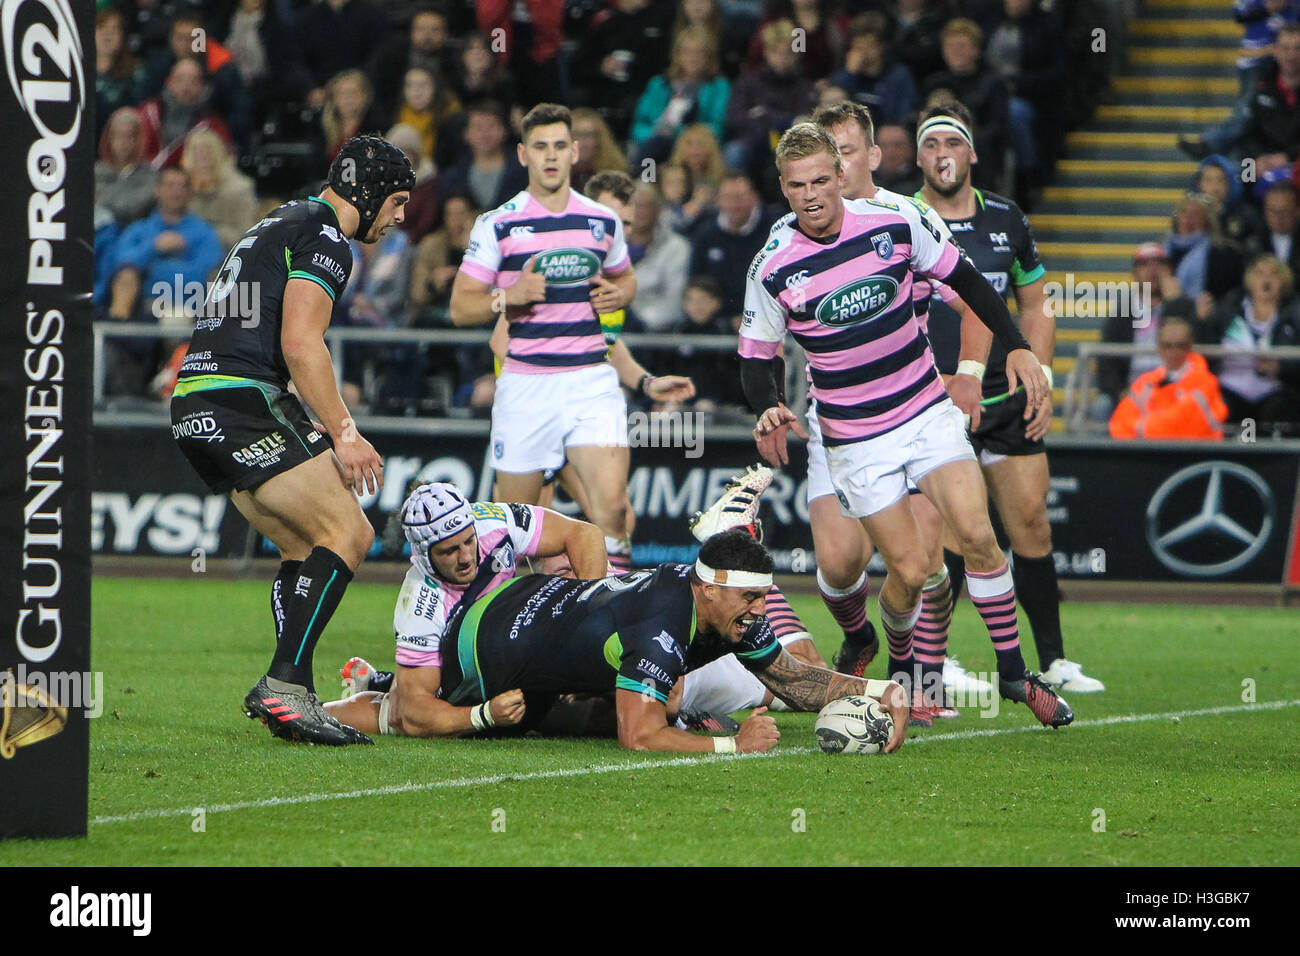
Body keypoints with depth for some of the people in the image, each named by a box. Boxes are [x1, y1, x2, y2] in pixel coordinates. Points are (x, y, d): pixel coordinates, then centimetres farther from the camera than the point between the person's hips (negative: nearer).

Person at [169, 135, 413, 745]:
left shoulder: (279, 226, 27)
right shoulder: (324, 237, -4)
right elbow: (300, 345, -15)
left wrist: (332, 429, 27)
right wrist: (345, 435, -13)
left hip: (193, 408, 10)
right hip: (243, 402, -10)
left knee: (307, 548, 14)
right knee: (348, 534, -11)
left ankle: (292, 695, 6)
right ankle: (283, 684, -19)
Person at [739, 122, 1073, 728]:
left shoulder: (895, 221, -9)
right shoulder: (773, 266, -12)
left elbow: (961, 277, 7)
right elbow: (757, 356, 0)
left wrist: (1017, 346, 1)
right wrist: (768, 409, -20)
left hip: (927, 410, 1)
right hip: (856, 439, -1)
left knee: (975, 531, -16)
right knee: (909, 570, -7)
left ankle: (1013, 672, -2)